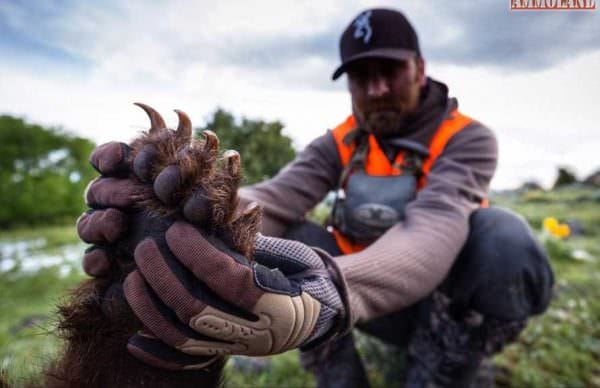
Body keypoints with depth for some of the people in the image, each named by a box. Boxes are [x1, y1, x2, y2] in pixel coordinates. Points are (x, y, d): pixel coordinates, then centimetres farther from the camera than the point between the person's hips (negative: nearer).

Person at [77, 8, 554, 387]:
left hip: (449, 302, -1)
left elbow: (433, 230, -38)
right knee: (290, 239, -21)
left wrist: (333, 295, -60)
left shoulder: (469, 139, -17)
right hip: (378, 302, 2)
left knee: (503, 236, -32)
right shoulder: (339, 144, -7)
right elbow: (273, 201, -25)